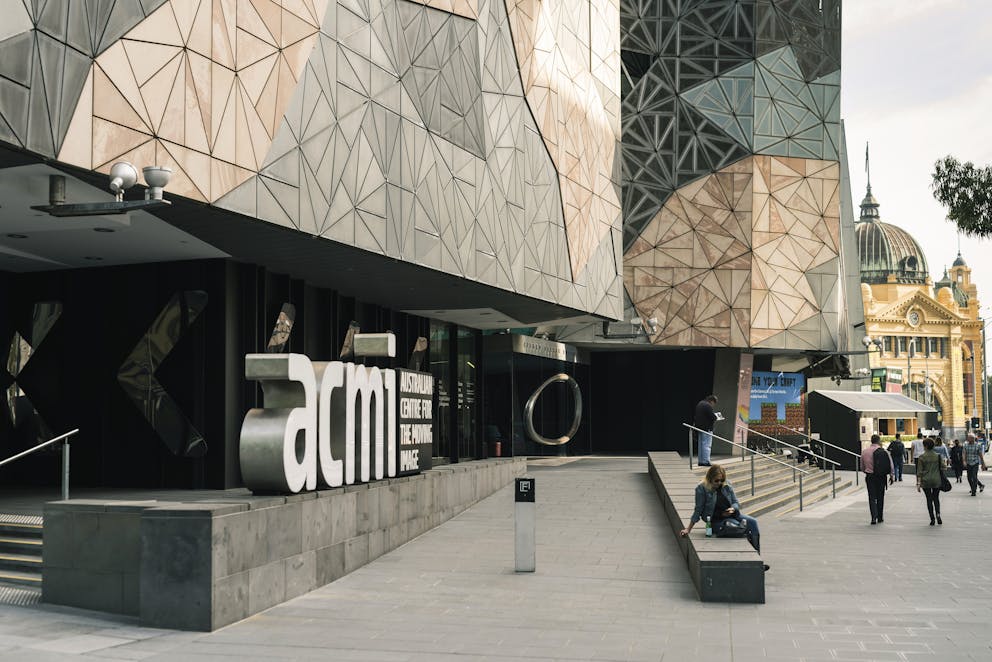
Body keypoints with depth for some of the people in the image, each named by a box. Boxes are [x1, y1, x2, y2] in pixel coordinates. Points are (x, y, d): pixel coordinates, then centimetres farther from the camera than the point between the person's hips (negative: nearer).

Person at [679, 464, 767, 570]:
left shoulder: (727, 486, 5)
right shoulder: (702, 489, -7)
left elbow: (736, 503, 10)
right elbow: (698, 510, -3)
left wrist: (732, 509, -15)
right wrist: (688, 529, -5)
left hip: (732, 515, 5)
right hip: (716, 521, -5)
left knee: (753, 522, -20)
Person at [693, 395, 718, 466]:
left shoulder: (700, 404, 13)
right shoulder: (708, 406, -17)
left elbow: (696, 416, 20)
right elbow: (713, 417, -20)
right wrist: (715, 418, 0)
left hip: (699, 427, 9)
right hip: (707, 428, -9)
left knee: (701, 445, 13)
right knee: (707, 445, -7)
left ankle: (700, 461, 17)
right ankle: (706, 461, -9)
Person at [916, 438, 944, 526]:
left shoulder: (921, 457, -6)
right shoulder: (938, 456, 0)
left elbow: (919, 471, -7)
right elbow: (942, 467, 1)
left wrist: (918, 483, -6)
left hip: (926, 481, -2)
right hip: (937, 481, 2)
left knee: (929, 499, 7)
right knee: (936, 498, 16)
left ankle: (932, 519, 5)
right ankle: (938, 514, -5)